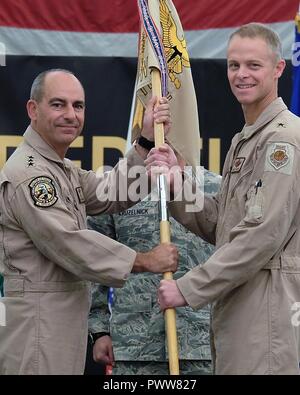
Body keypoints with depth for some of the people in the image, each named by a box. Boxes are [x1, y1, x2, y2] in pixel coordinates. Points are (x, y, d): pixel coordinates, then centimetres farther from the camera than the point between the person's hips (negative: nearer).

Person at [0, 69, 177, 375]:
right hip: (36, 323, -10)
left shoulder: (62, 169, 20)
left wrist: (146, 141, 0)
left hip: (63, 320, 10)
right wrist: (144, 261, -14)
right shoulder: (26, 174, -16)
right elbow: (70, 244, -20)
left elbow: (112, 195, 10)